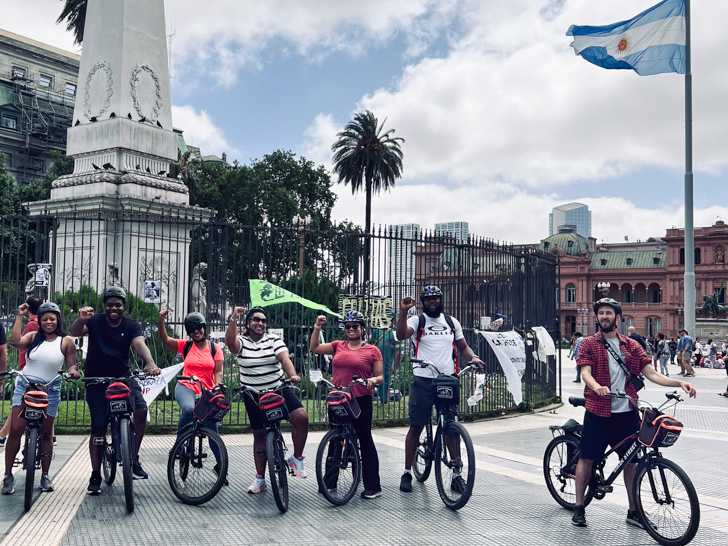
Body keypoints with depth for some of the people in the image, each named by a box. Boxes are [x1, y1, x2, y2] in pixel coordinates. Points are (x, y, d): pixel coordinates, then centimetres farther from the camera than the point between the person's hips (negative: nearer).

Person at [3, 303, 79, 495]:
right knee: (15, 430, -8)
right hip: (24, 387, 1)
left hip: (50, 391, 0)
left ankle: (45, 476, 19)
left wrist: (73, 371, -19)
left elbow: (71, 365, 4)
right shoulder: (33, 337, 4)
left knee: (46, 434, 7)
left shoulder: (66, 342, 2)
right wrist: (20, 317, -9)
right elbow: (15, 342, -14)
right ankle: (8, 475, 2)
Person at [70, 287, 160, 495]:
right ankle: (95, 476, 13)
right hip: (97, 380, 0)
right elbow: (75, 332, -19)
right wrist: (81, 319, -43)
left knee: (141, 409, -23)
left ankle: (133, 459, -6)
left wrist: (150, 362, -40)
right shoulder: (95, 322, -1)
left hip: (123, 377, 1)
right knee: (98, 429, -2)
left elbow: (140, 344, -19)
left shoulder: (131, 326, -1)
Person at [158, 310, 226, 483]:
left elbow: (218, 372, -1)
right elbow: (165, 339, -6)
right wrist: (161, 321, -20)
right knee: (188, 409, -37)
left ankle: (220, 465, 21)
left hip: (207, 393, 1)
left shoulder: (215, 348, 3)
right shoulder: (186, 346, 5)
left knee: (212, 429, 1)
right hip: (186, 387, -1)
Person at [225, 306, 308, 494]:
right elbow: (230, 342, -25)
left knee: (301, 417, -22)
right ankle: (260, 479, 19)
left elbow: (285, 359, -14)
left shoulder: (274, 340, 1)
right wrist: (233, 319, -38)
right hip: (253, 396, 0)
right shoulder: (242, 342, -1)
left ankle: (296, 459, -3)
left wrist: (292, 375, -34)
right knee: (260, 435, 6)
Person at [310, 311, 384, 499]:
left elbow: (380, 377, -1)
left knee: (365, 440, 0)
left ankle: (373, 487, 5)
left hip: (361, 400, -4)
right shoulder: (338, 346, 10)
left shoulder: (372, 350, 0)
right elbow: (314, 347, 9)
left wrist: (374, 380, -22)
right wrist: (317, 327, 2)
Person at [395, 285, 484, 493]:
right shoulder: (417, 320, 2)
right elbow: (401, 335, -17)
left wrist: (473, 358, -3)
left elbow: (463, 347, 17)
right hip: (423, 381, -2)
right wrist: (403, 312, -30)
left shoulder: (452, 322, 13)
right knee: (416, 427, 2)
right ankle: (407, 473, 12)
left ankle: (456, 473, 16)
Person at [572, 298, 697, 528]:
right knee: (587, 458, 2)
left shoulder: (631, 345, 10)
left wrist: (679, 383, -10)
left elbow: (651, 373, 4)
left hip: (627, 412, 3)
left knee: (631, 460, 7)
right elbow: (586, 373, -11)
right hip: (598, 411, -3)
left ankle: (633, 511, 21)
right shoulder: (589, 344, 2)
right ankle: (579, 507, 16)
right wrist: (597, 387, -33)